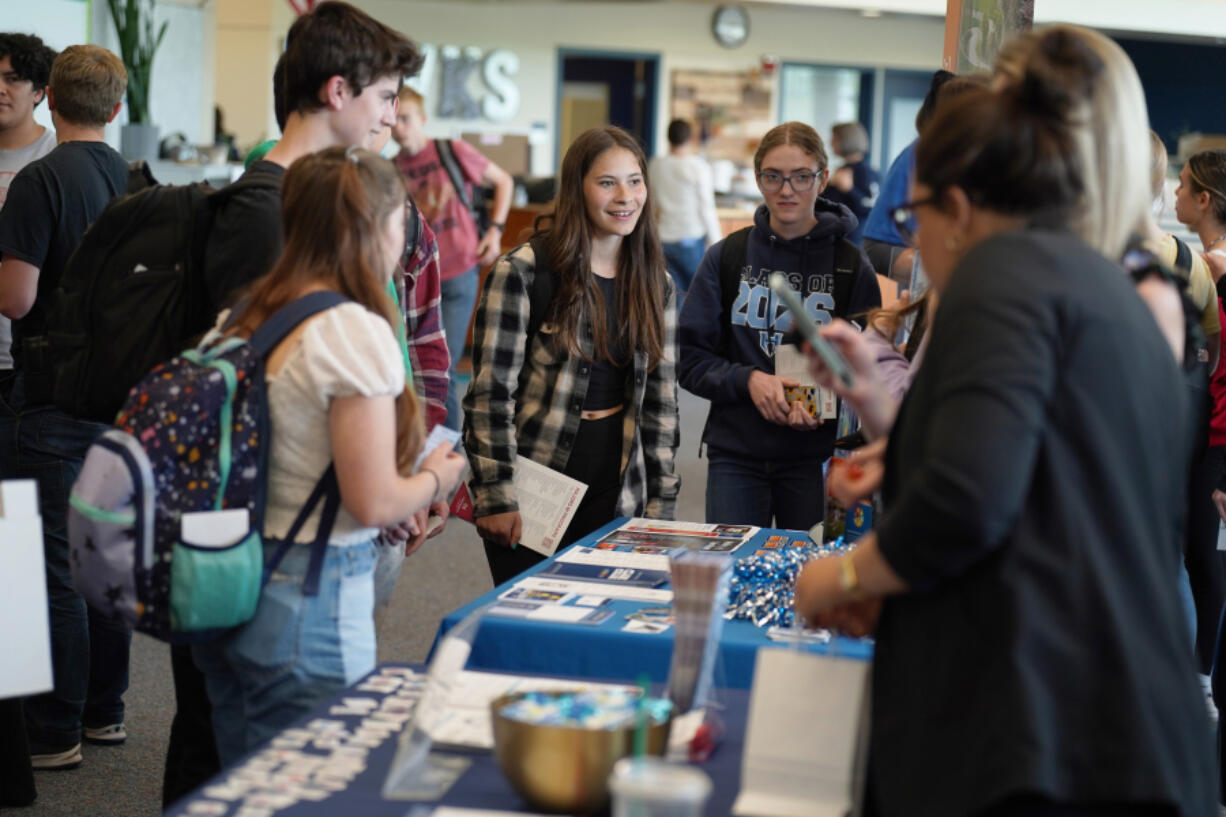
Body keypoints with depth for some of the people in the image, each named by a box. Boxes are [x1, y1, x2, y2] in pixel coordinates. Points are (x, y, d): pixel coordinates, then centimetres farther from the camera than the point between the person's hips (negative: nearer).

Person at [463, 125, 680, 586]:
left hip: (615, 498, 4)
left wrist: (659, 505, 8)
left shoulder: (655, 286, 8)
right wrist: (495, 498, -14)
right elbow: (490, 392, -10)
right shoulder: (523, 271, -8)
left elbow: (660, 400, 11)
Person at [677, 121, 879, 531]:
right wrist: (747, 380, -15)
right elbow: (690, 357, 3)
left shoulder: (851, 266, 1)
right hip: (735, 455, 1)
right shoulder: (726, 257, 3)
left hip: (816, 457, -1)